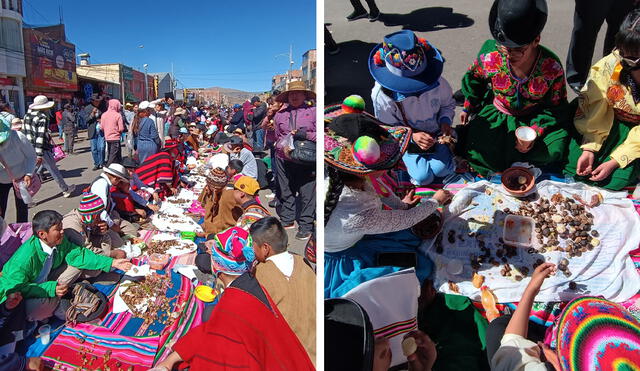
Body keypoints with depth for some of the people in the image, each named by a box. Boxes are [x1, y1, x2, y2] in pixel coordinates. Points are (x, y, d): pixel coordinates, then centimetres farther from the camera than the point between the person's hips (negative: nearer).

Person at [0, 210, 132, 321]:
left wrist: (111, 262, -18)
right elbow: (16, 288, -31)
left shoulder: (60, 241, -13)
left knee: (78, 264, -5)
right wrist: (51, 288, -39)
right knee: (34, 311, -38)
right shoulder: (25, 258, -33)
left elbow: (79, 254, -10)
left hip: (46, 280, 7)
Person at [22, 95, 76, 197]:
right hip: (42, 150, -7)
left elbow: (24, 132, 15)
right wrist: (39, 155, -22)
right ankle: (66, 190, 20)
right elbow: (40, 136, -21)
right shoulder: (42, 118, -15)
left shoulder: (27, 116, 11)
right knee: (54, 170, 6)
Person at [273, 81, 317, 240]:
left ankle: (305, 226, 9)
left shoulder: (312, 111, 2)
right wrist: (283, 146, 2)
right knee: (285, 191, 10)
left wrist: (306, 135, -16)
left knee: (307, 192, -2)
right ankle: (287, 219, 26)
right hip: (284, 159, 3)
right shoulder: (280, 115, 11)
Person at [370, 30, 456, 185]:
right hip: (407, 140, -2)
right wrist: (412, 136, -31)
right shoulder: (382, 95, -26)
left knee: (441, 169, -15)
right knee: (423, 177, -15)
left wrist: (445, 121, -18)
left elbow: (448, 103, 2)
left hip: (435, 134, 2)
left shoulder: (436, 81, -18)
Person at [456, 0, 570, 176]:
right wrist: (468, 107, 11)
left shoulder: (552, 67, -21)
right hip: (496, 116, 0)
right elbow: (474, 78, 4)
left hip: (536, 120, 0)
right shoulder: (490, 56, -20)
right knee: (475, 153, -23)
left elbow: (556, 107, -10)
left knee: (554, 152, -25)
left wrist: (534, 131, -24)